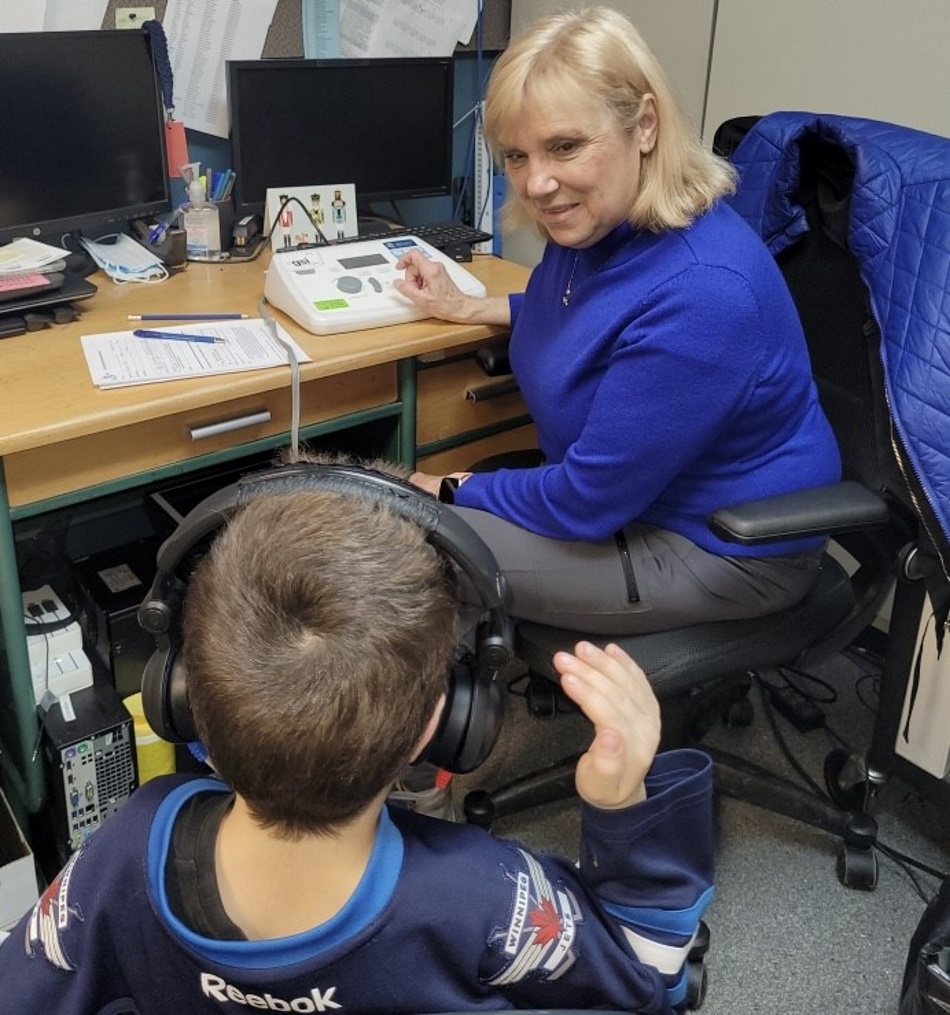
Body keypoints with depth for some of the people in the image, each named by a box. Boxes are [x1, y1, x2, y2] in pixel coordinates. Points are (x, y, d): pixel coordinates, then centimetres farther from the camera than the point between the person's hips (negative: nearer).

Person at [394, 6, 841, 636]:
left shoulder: (702, 293, -33)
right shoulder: (596, 222, -5)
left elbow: (585, 502, -26)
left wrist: (452, 490, -11)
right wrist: (467, 308, 20)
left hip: (725, 552, -8)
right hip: (630, 485, 9)